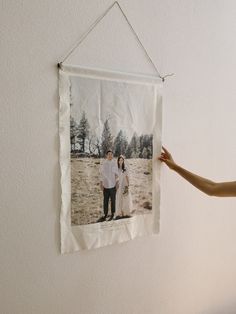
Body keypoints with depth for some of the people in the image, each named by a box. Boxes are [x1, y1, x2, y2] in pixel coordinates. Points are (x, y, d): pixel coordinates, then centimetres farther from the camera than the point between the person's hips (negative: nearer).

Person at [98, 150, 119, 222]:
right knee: (105, 200, 8)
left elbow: (117, 174, 0)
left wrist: (117, 183, -3)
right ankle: (105, 215, 18)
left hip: (113, 185, -1)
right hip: (105, 185, 2)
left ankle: (112, 214, 20)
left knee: (113, 200, 8)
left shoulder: (114, 163, -3)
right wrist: (101, 184, 0)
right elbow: (101, 174, 3)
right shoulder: (103, 164, 0)